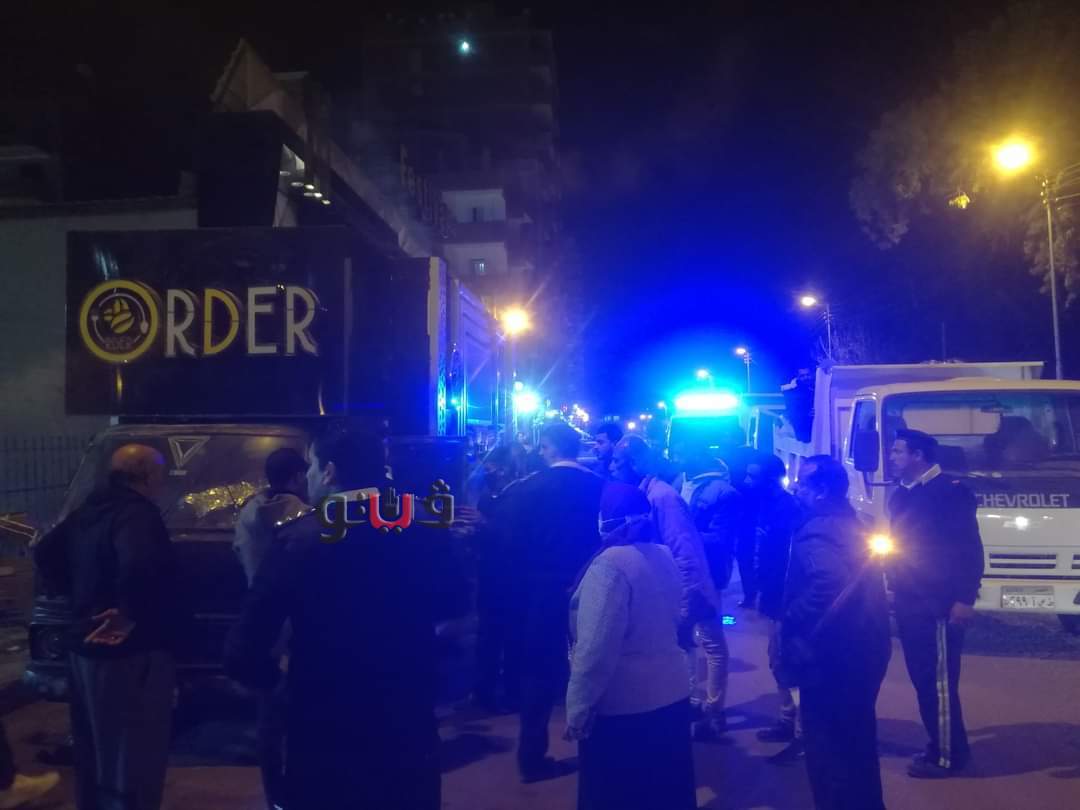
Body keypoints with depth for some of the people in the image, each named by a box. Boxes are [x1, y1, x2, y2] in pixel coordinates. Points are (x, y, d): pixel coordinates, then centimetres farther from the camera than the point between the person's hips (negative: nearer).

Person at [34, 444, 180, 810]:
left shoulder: (89, 511, 11)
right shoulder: (137, 514, -19)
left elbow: (46, 554, 24)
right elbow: (138, 568, -39)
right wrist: (131, 614, -26)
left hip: (86, 647, 10)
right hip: (130, 654, -10)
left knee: (94, 754, 22)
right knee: (134, 762, 0)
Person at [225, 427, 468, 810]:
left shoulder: (298, 539, -15)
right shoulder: (423, 527, -7)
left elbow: (244, 652, -16)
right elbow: (454, 602, 11)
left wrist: (272, 673, 5)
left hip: (323, 738, -2)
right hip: (408, 733, 2)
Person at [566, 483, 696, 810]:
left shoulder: (610, 563, -20)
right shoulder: (665, 557, 5)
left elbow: (596, 649, -22)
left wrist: (578, 710, -15)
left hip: (622, 705, -8)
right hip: (671, 694, 8)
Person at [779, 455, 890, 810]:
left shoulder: (815, 534, -20)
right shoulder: (852, 526, 11)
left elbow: (829, 584, -37)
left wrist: (791, 619, -25)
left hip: (831, 655, -10)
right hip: (862, 649, 10)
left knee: (828, 746, 4)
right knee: (857, 738, 22)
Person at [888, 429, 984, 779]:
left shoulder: (951, 491, -10)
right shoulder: (901, 495, 13)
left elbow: (970, 549, -13)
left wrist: (964, 599, -18)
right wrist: (896, 589, 14)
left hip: (939, 606, -8)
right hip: (909, 605, 8)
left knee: (939, 682, -4)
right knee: (922, 680, 13)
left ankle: (946, 756, 6)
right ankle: (940, 746, 25)